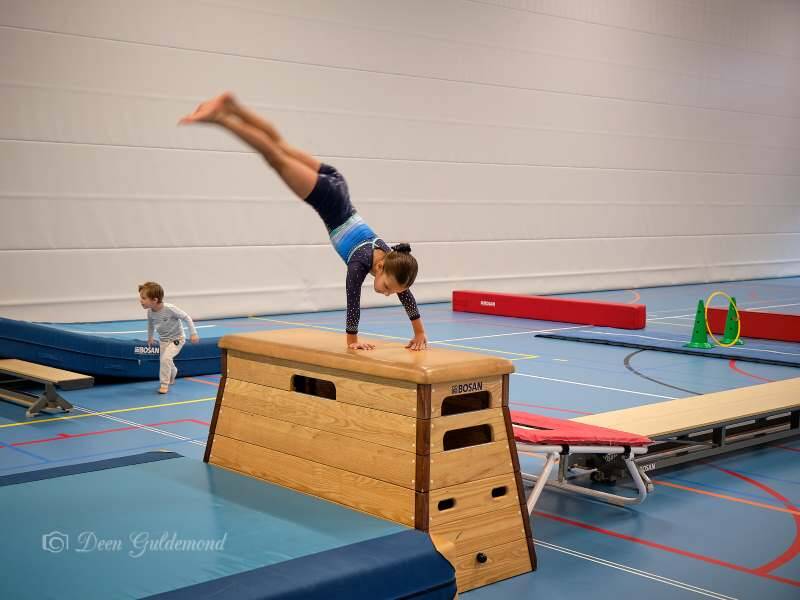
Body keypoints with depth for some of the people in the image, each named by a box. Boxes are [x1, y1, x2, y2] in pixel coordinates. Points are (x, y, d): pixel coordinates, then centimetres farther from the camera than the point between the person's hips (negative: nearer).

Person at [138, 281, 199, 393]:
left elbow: (186, 318, -20)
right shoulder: (150, 312, -13)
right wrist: (149, 337, 22)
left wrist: (193, 333, -19)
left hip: (176, 339, -6)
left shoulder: (170, 309, -31)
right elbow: (150, 324, 11)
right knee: (166, 361, 15)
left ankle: (164, 384, -10)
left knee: (165, 358, -23)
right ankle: (171, 377, 47)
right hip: (163, 340, 6)